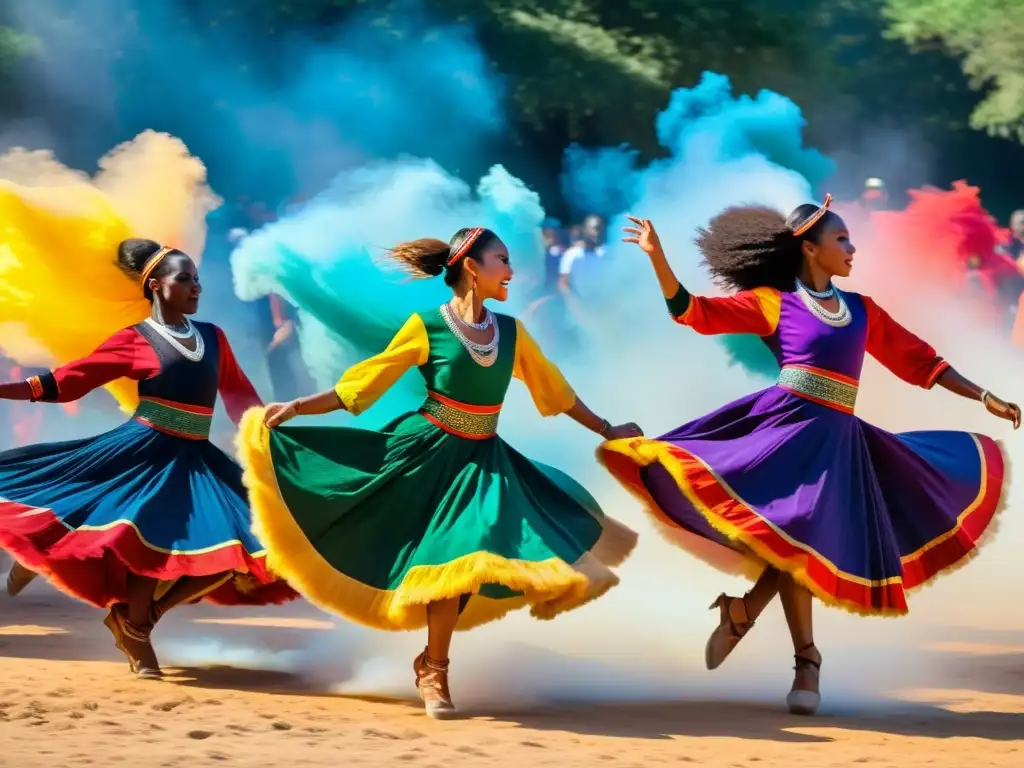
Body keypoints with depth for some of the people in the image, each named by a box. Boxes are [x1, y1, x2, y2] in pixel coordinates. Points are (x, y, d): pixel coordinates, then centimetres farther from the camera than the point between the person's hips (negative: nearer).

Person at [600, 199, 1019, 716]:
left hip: (837, 442, 5)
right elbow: (694, 312, 3)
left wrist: (984, 397, 18)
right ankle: (807, 662, -5)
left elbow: (918, 360, 22)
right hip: (787, 425, -4)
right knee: (791, 534, -14)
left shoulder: (862, 310, 18)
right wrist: (657, 258, -11)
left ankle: (742, 612, 15)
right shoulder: (772, 302, 7)